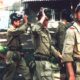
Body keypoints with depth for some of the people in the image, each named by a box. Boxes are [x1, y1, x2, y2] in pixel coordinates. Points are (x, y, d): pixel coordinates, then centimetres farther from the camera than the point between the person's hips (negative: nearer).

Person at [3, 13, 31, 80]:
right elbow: (22, 30, -30)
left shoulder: (16, 29, 11)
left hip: (19, 54, 9)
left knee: (26, 71, 9)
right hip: (12, 55, -9)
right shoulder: (11, 30, -19)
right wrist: (26, 22, -18)